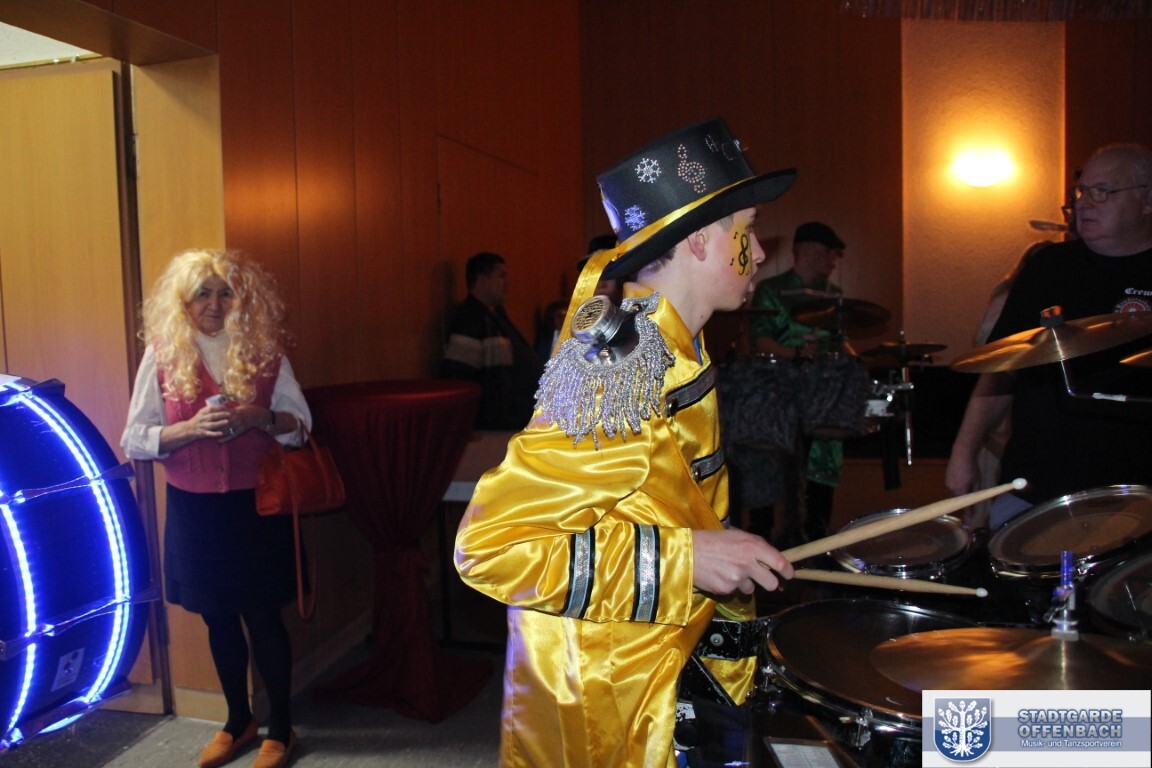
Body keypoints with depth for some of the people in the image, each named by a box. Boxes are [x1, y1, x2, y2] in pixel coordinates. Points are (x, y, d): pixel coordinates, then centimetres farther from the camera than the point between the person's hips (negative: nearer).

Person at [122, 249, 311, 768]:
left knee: (263, 615, 4)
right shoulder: (162, 356, -4)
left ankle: (280, 726, 23)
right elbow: (135, 441, -4)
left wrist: (261, 418, -18)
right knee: (218, 618, 14)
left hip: (255, 503, -1)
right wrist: (192, 428, -21)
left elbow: (301, 422, 2)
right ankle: (237, 720, 34)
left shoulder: (264, 352, -2)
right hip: (194, 507, 1)